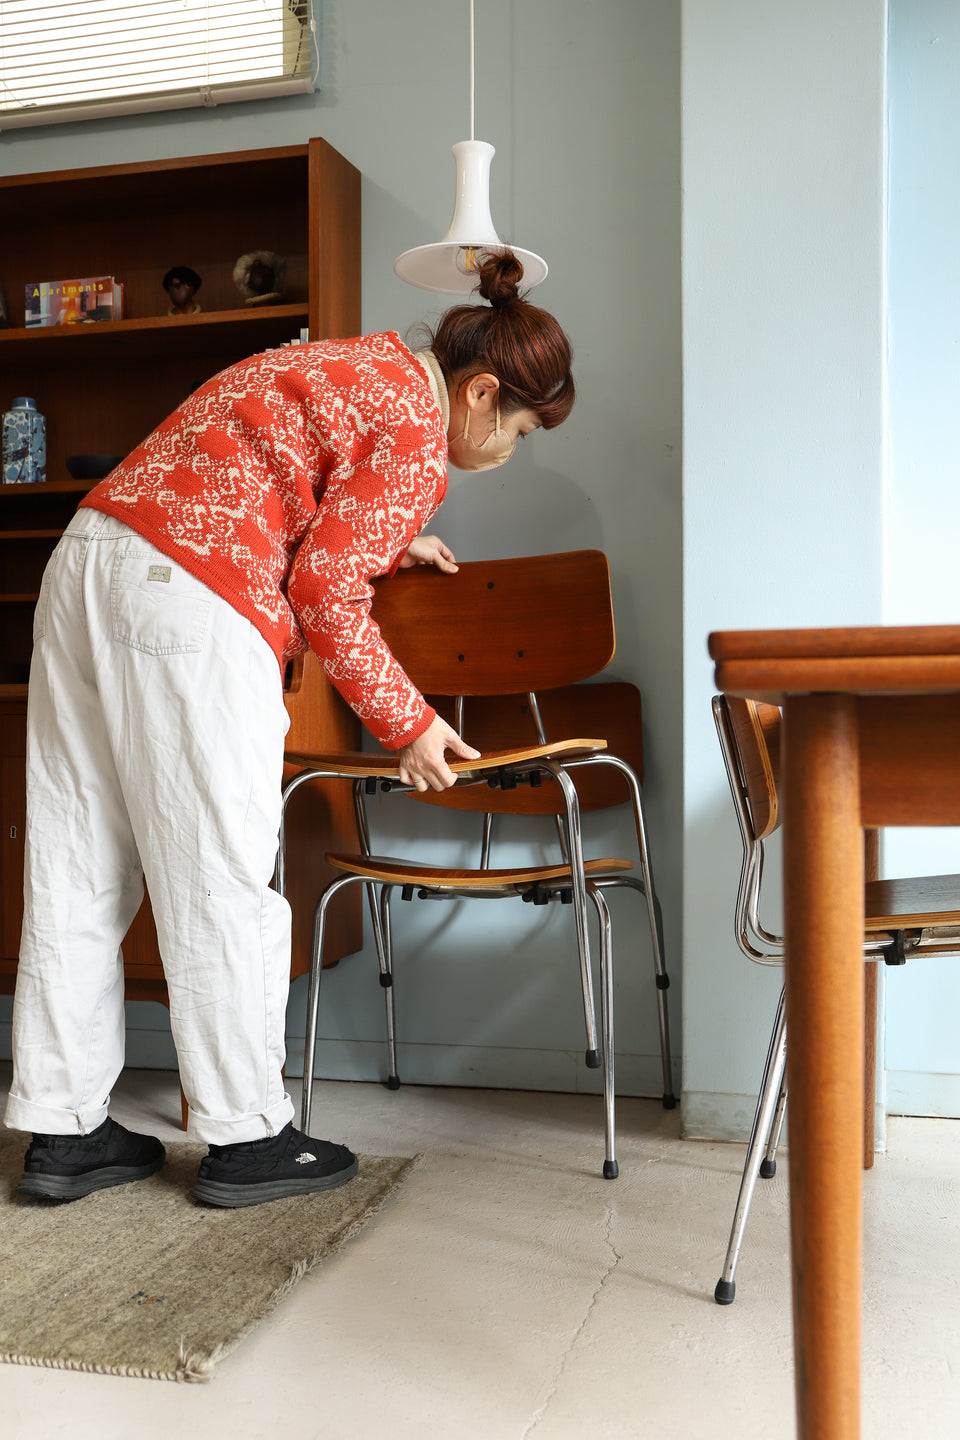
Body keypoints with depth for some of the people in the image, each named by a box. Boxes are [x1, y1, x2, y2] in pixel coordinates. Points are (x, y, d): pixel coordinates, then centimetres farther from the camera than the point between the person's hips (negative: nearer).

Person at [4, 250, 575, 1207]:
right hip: (188, 605, -10)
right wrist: (406, 724, 0)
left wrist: (384, 540, 35)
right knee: (220, 879, -1)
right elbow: (326, 593, -10)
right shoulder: (416, 431, -6)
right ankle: (244, 1138, 11)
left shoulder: (357, 365, 22)